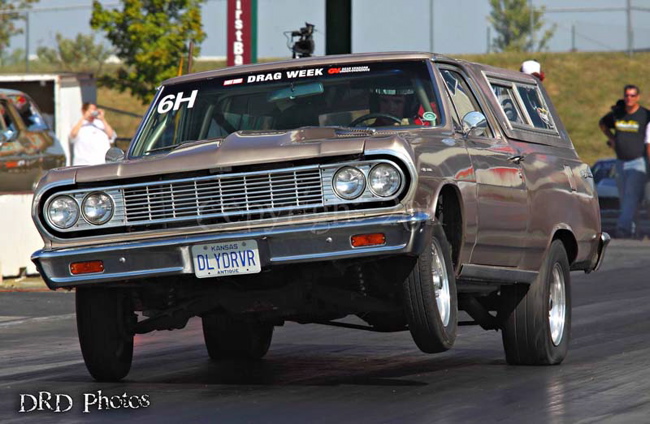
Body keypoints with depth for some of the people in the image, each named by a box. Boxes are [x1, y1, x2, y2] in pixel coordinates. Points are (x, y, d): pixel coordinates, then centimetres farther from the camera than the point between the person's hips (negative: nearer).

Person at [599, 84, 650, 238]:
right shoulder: (616, 113, 7)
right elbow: (602, 123, 29)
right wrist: (611, 138, 14)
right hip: (621, 162, 5)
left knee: (632, 195, -17)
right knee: (623, 197, 9)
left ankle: (623, 226, -28)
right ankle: (630, 229, 18)